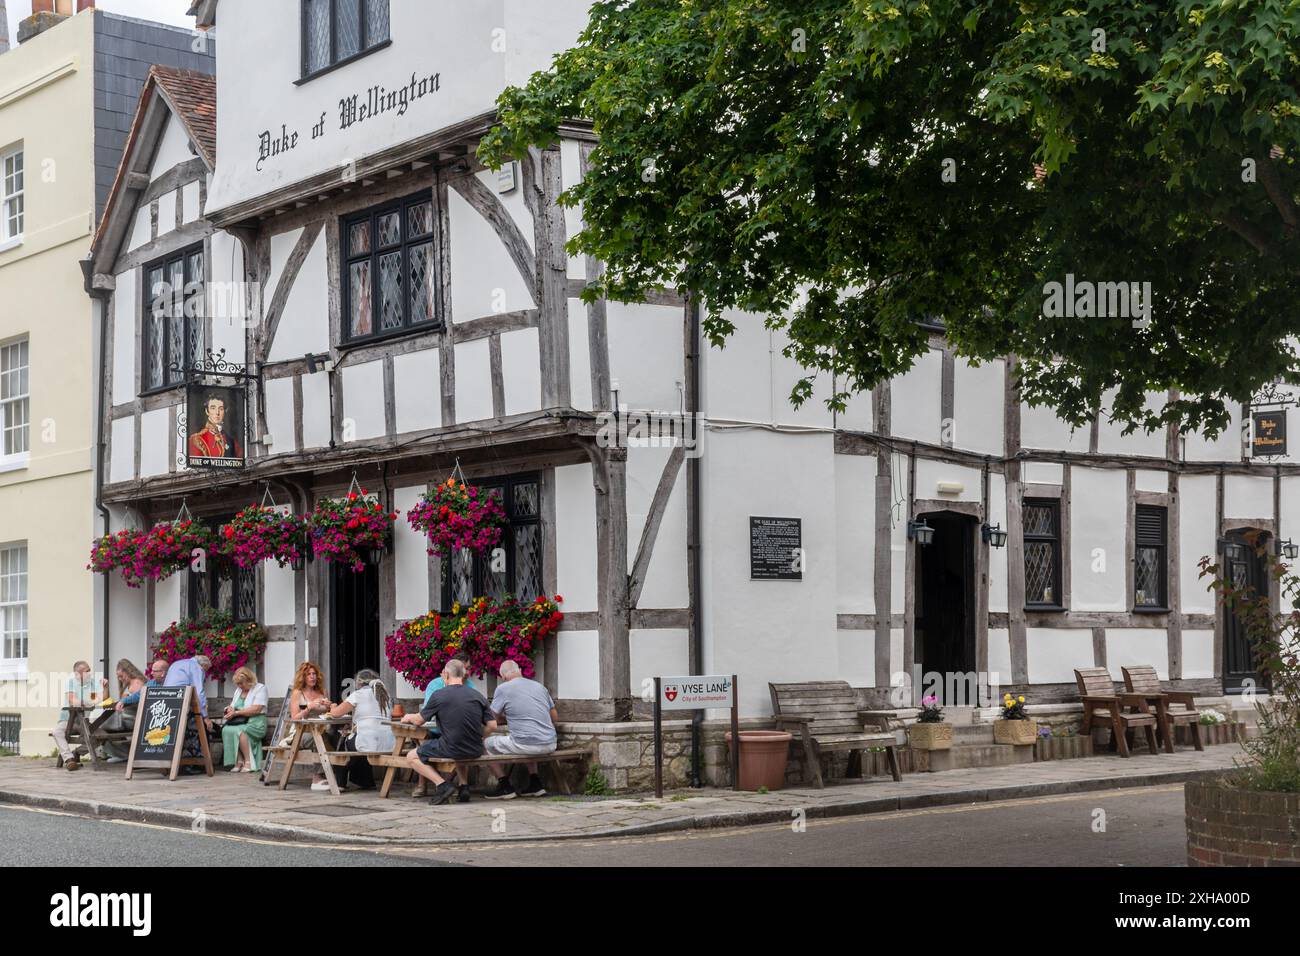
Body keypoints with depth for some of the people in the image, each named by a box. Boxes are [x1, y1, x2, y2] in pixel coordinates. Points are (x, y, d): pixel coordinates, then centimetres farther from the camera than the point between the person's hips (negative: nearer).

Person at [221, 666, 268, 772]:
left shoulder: (260, 688, 0)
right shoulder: (239, 691, 23)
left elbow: (256, 709, -13)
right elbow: (232, 707, 26)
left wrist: (236, 713, -15)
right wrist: (230, 709, -1)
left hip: (255, 723, -6)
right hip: (239, 722, 6)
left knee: (239, 731, -37)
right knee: (226, 730, -28)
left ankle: (248, 762, -28)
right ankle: (238, 762, -27)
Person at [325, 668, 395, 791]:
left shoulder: (358, 695, -1)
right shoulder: (383, 694, 17)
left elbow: (335, 713, 1)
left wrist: (333, 707, 24)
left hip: (369, 745, -6)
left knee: (344, 742, 26)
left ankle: (340, 783, 31)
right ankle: (367, 782, 36)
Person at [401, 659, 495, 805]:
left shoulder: (439, 696, -7)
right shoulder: (478, 696, 3)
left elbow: (419, 721, 5)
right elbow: (492, 726, 1)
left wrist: (409, 717, 27)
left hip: (450, 750, -5)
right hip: (475, 752, 5)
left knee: (412, 757, 15)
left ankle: (442, 784, -3)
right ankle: (464, 786, 20)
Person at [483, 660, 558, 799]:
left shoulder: (503, 688, -2)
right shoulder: (540, 686, 14)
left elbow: (493, 719, 4)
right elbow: (555, 717, 19)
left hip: (525, 745, -6)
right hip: (550, 745, 6)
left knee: (487, 742, 14)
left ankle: (505, 786, 12)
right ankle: (535, 784, 30)